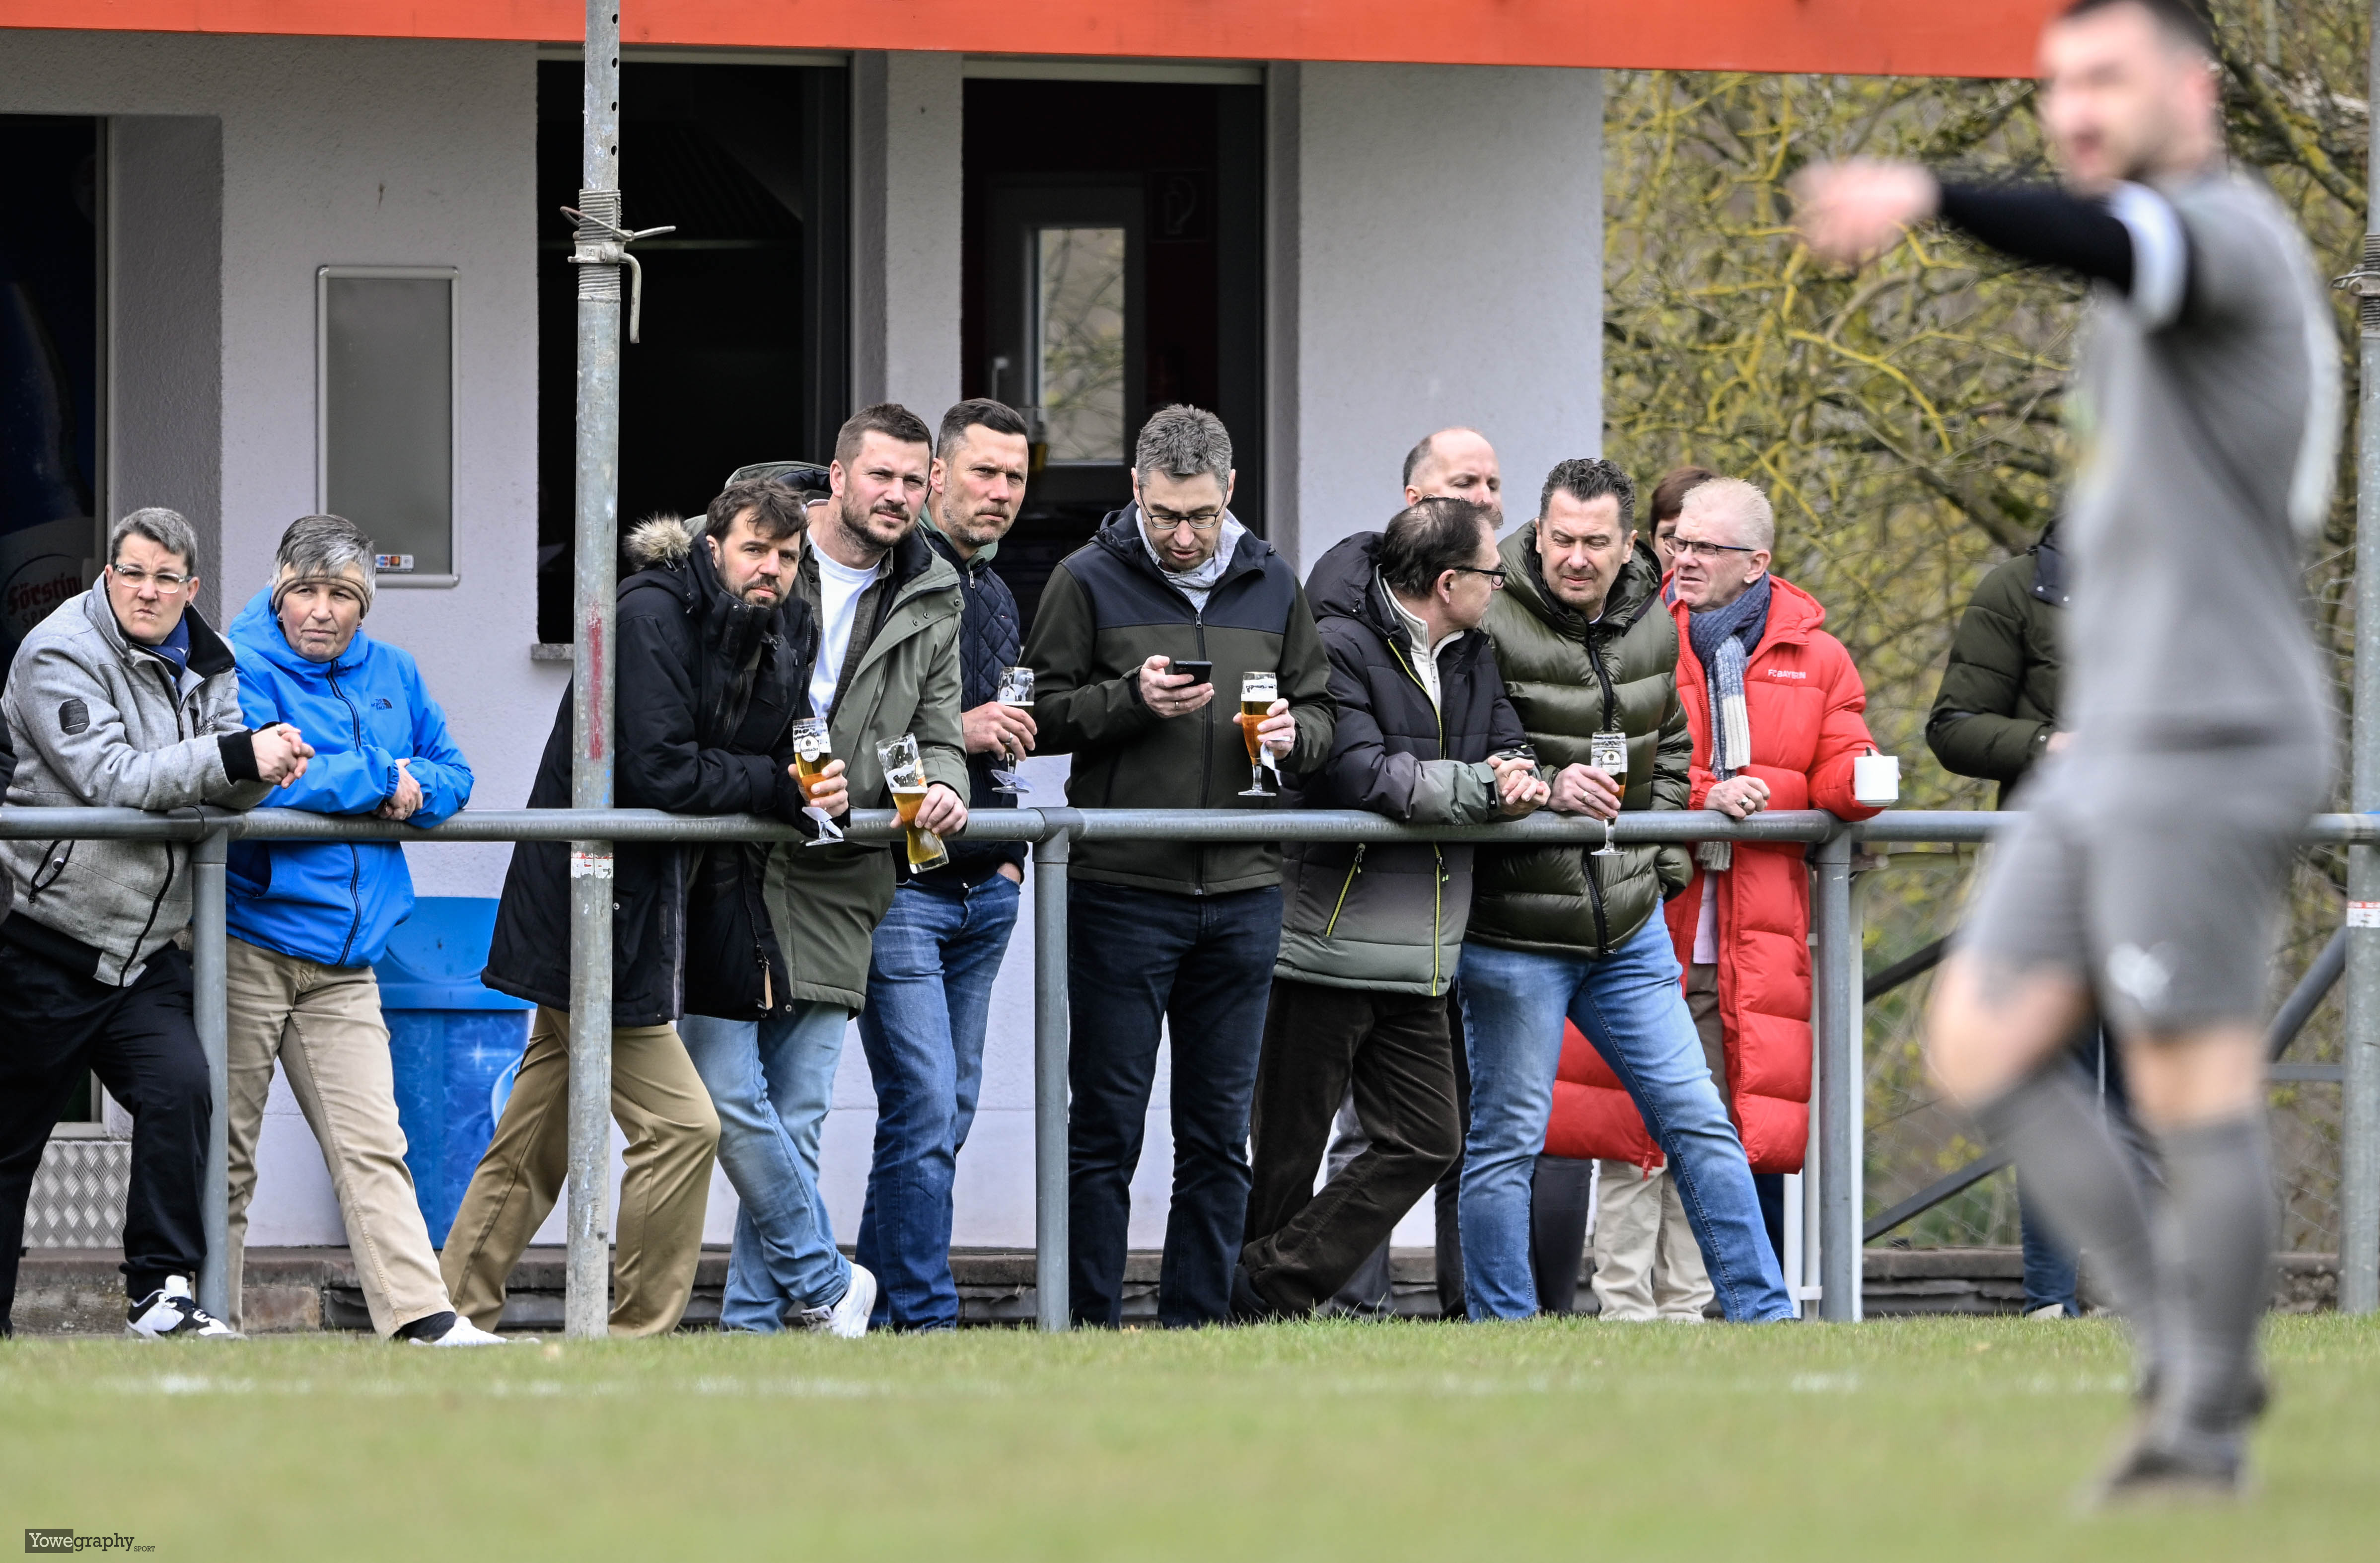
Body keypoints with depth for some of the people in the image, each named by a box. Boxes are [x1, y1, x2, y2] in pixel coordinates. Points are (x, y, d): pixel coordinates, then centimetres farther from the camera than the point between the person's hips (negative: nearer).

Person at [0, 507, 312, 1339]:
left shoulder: (205, 667, 10)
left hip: (145, 955, 5)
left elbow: (221, 791, 8)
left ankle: (162, 1292, -12)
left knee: (181, 1090, -17)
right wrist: (236, 756, -26)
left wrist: (265, 769, -16)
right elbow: (110, 777, -21)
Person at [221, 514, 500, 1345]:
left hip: (343, 963, 5)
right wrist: (377, 778, -11)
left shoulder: (391, 675, 14)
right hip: (247, 949, -5)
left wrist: (414, 790, -5)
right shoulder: (241, 666, -7)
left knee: (371, 1146, -3)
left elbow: (451, 776, 20)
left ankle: (421, 1315, -10)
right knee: (225, 1151, 1)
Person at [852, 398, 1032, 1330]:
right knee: (925, 1107, -12)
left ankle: (877, 1306, 13)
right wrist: (950, 732, -18)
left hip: (983, 893, 8)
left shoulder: (997, 598, 19)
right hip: (900, 890, -8)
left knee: (947, 1114, 8)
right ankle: (925, 1316, -10)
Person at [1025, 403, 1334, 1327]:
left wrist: (1293, 735, -5)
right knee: (1107, 1129, -1)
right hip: (1121, 893, -4)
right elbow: (1043, 714, -1)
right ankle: (1094, 1329, 2)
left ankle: (1198, 1325, 12)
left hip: (1242, 895, 4)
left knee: (1219, 1136, 7)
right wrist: (1132, 701, -17)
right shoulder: (1089, 582, -1)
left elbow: (1320, 712, 17)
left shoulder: (1271, 585, 10)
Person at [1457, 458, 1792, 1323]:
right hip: (1515, 933, -5)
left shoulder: (1653, 626, 6)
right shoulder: (1490, 627, -14)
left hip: (1628, 929, 6)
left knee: (1698, 1120, 6)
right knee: (1505, 1143, 1)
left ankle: (1761, 1313, 11)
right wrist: (1546, 790, -24)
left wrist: (1660, 862, 10)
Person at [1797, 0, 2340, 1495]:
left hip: (2202, 752, -10)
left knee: (2197, 1092, -5)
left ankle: (2204, 1430, 3)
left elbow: (2103, 242, -36)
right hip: (2109, 753, 10)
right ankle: (2191, 1344, 9)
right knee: (1985, 1046, 6)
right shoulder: (2163, 259, 20)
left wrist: (1927, 196, -55)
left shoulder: (2227, 229, -12)